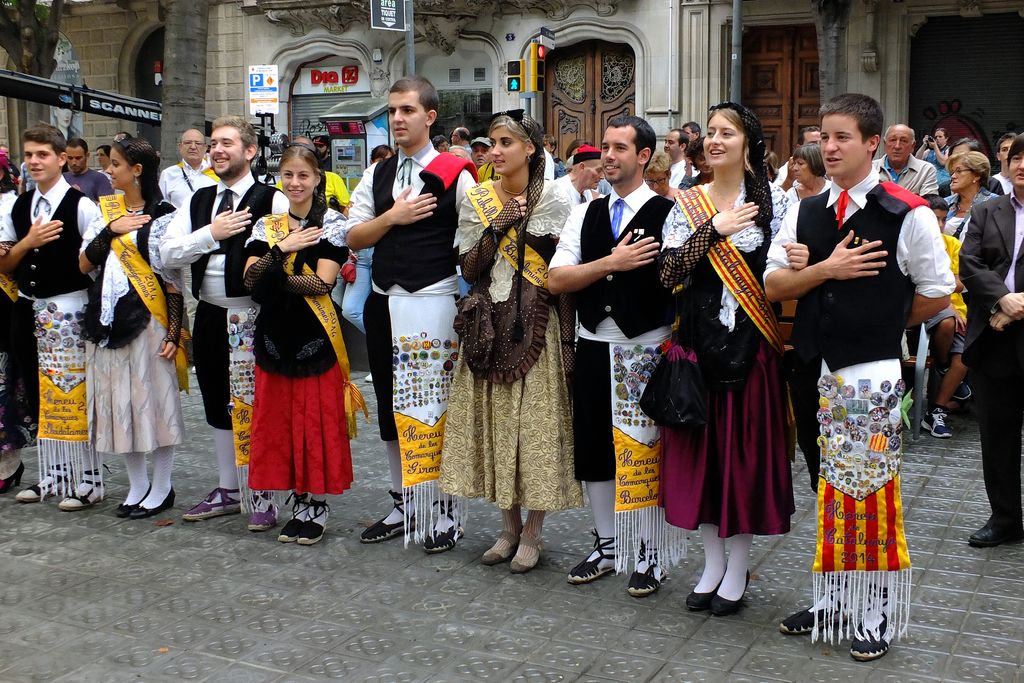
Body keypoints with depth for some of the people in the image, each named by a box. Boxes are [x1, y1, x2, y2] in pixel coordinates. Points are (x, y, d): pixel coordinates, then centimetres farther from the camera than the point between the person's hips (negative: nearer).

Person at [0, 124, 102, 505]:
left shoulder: (81, 205, -8)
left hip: (71, 308, -6)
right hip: (32, 309, 6)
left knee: (75, 392, -3)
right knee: (46, 394, 11)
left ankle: (87, 478, 6)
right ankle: (53, 475, 20)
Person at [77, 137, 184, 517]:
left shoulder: (162, 216, -7)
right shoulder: (106, 211, 11)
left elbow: (173, 278, -9)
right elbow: (84, 264, 5)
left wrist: (173, 333, -12)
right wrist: (110, 231, -9)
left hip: (146, 319, -6)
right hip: (107, 319, 6)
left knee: (153, 400, 1)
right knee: (118, 403, 10)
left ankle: (161, 488, 15)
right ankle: (137, 487, 23)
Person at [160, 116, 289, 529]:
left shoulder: (271, 201, -8)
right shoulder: (198, 201, 12)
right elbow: (167, 253, 2)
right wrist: (211, 233, -9)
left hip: (251, 317, -7)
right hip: (208, 315, 7)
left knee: (255, 407, -2)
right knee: (218, 406, 16)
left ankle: (262, 496, 12)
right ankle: (228, 491, 30)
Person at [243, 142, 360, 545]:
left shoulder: (331, 224, -1)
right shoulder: (266, 227, 11)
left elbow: (323, 282, -12)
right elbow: (250, 278, -3)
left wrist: (274, 279, -7)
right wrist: (283, 249, -15)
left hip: (316, 337, -4)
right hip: (275, 335, 4)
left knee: (318, 421, 0)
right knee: (279, 421, 6)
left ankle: (317, 505, 13)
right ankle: (298, 501, 19)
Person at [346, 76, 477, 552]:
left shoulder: (453, 174, -5)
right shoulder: (376, 176, 12)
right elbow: (355, 237, 7)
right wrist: (393, 216, -7)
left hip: (433, 301, -6)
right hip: (384, 302, 6)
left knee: (435, 405, -3)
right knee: (392, 406, 13)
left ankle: (445, 511, 11)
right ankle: (403, 504, 27)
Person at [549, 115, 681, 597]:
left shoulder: (667, 213, -6)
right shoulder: (585, 214, 8)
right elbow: (556, 280, -1)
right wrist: (611, 262, -13)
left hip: (646, 349, -5)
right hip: (593, 347, 5)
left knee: (643, 449, 1)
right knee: (595, 449, 12)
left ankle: (649, 555, 18)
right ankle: (606, 545, 29)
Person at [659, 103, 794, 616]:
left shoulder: (771, 200, 0)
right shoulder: (688, 203, 6)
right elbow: (668, 273, -6)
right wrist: (714, 230, -14)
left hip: (751, 341, -2)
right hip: (700, 339, 2)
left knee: (745, 445, 4)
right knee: (701, 445, 8)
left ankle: (738, 567, 20)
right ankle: (713, 560, 24)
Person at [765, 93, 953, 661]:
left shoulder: (908, 214, -9)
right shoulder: (806, 213, 8)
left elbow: (936, 295, -1)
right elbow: (773, 285, 2)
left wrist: (880, 326, 5)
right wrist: (825, 269, -12)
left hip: (873, 374, -5)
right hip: (815, 370, 5)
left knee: (873, 491, 2)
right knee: (830, 488, 14)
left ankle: (877, 615, 19)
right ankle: (830, 603, 28)